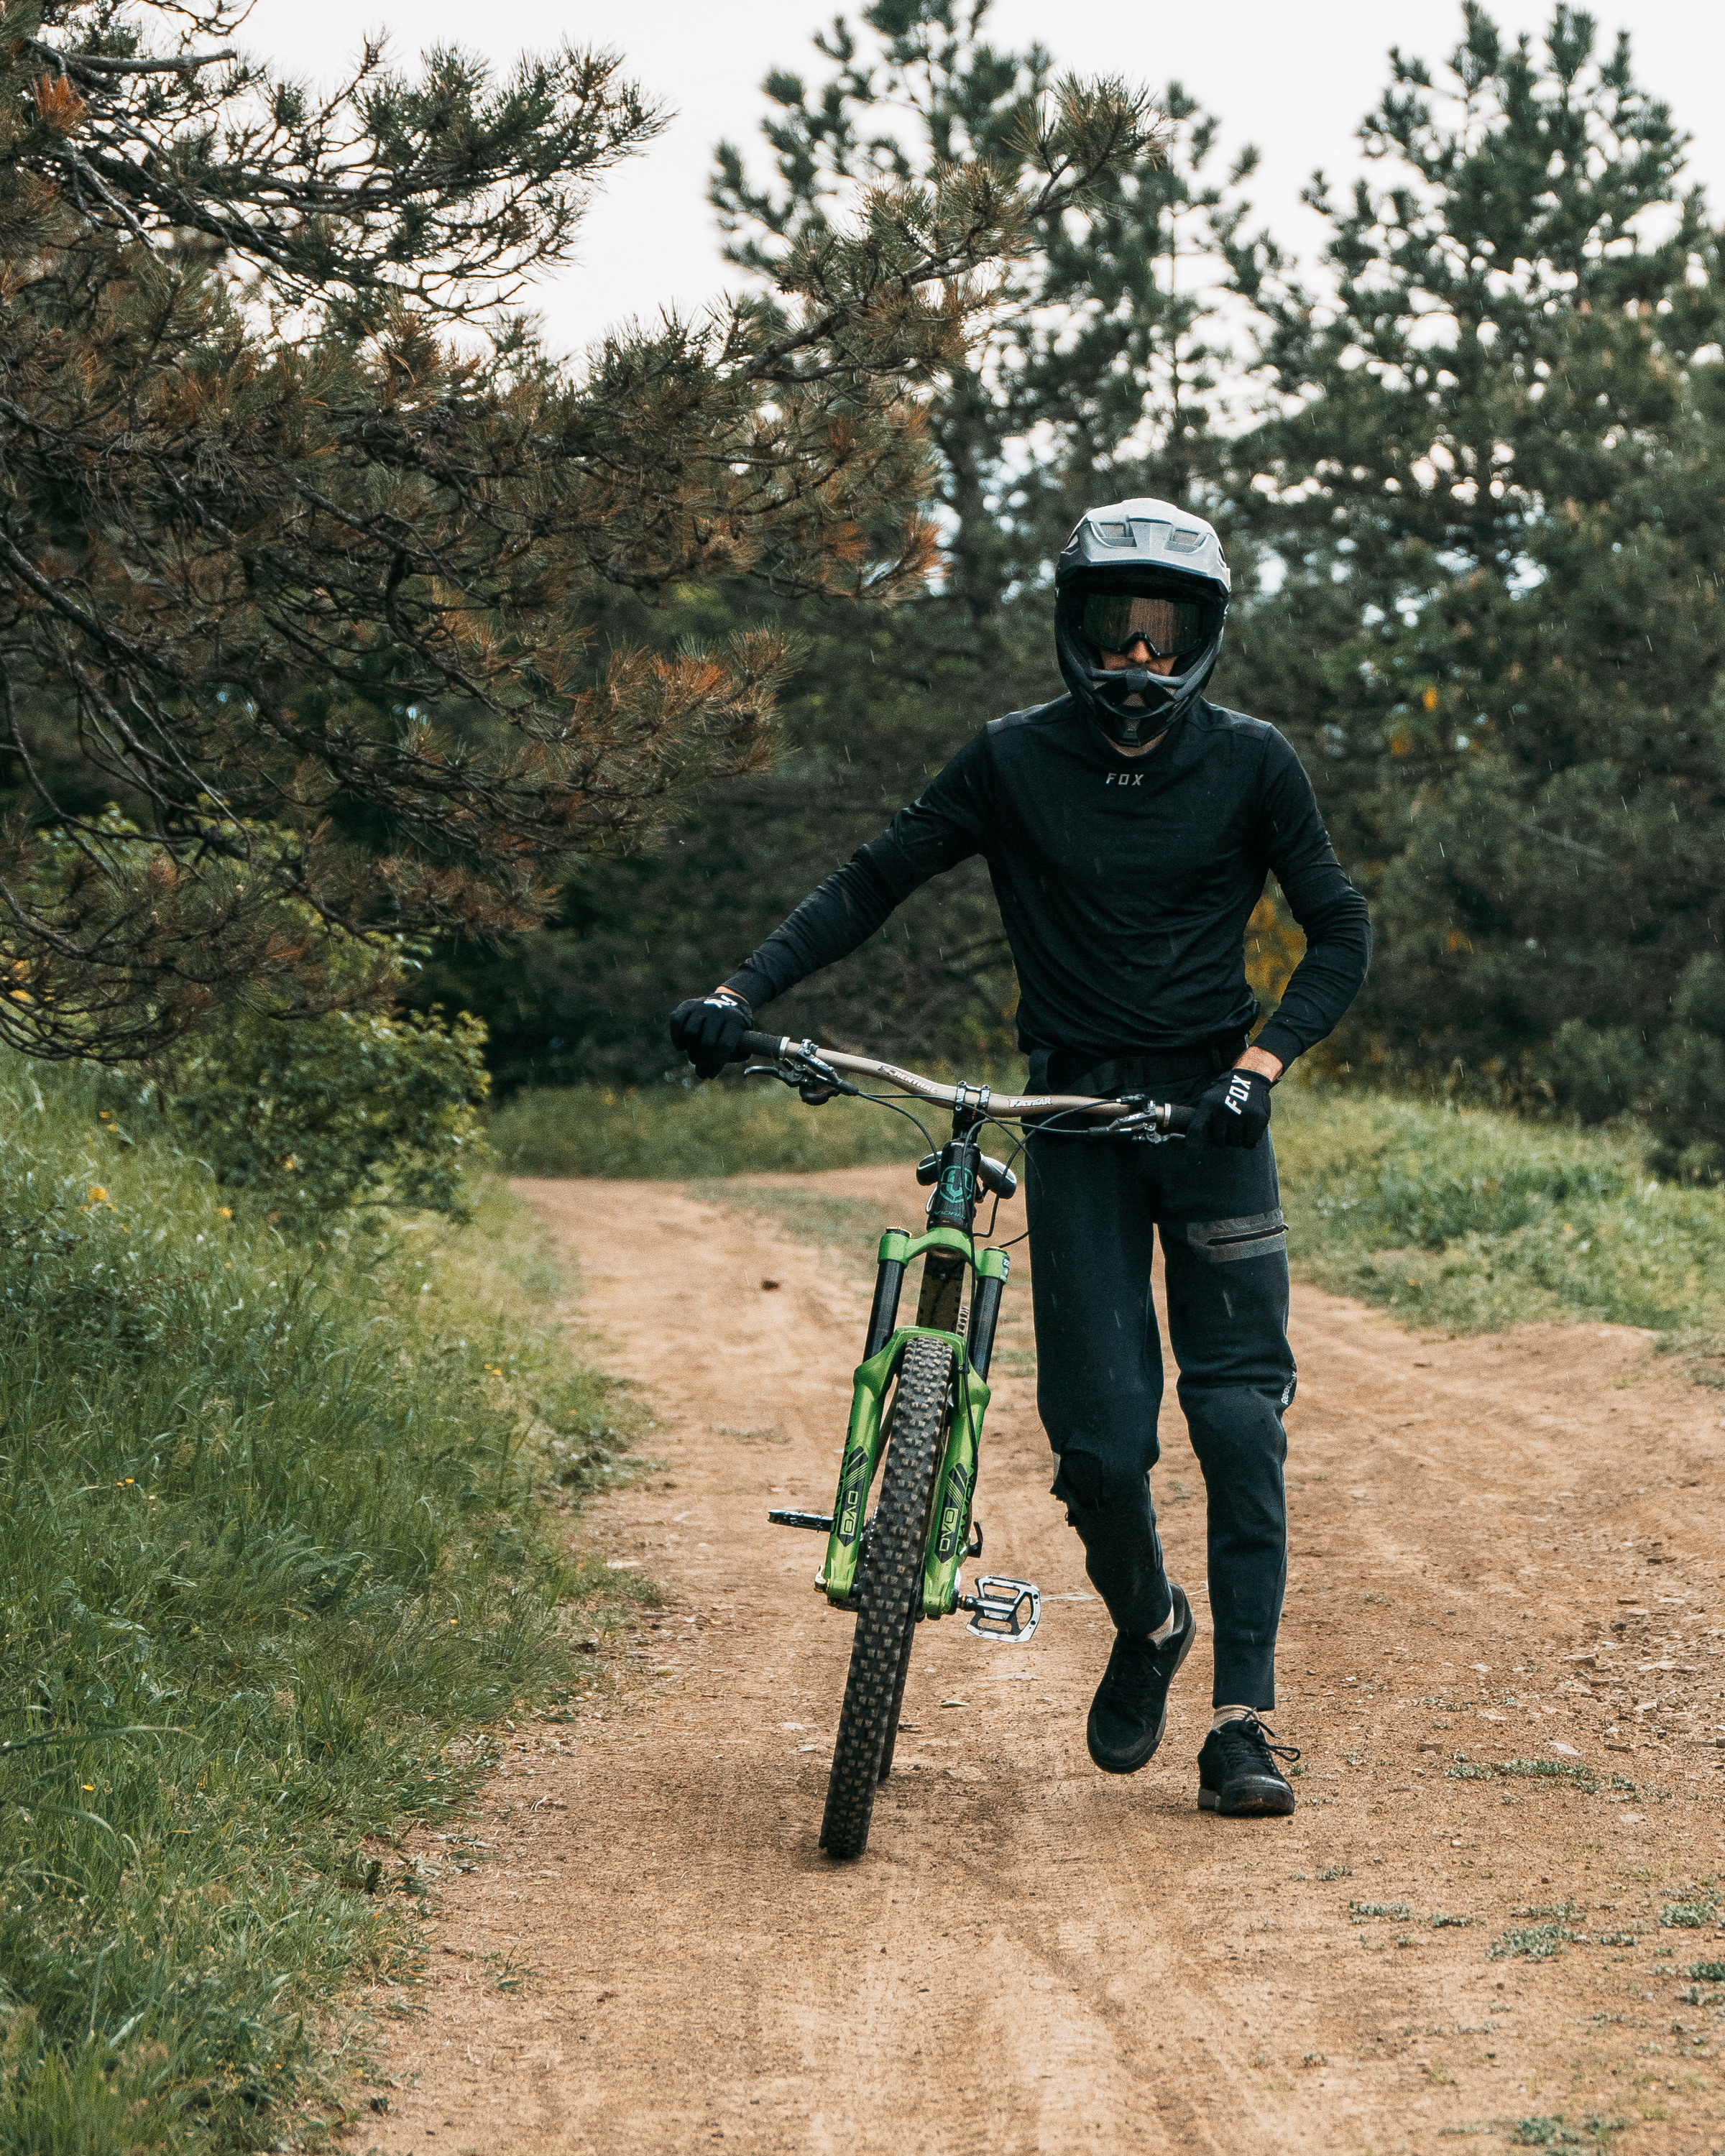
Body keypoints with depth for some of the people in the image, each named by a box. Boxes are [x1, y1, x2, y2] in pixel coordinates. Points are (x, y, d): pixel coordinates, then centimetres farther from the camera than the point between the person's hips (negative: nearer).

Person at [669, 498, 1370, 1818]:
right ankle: (1146, 1627, 26)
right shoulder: (1016, 763, -1)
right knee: (1098, 1433, -5)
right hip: (1076, 1114, 0)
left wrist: (1262, 1062, -15)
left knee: (1239, 1410, -11)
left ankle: (1245, 1720, -6)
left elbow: (1341, 931, 1)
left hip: (1211, 1111, 0)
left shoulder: (1248, 763, -2)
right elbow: (873, 884, 2)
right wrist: (742, 991, -11)